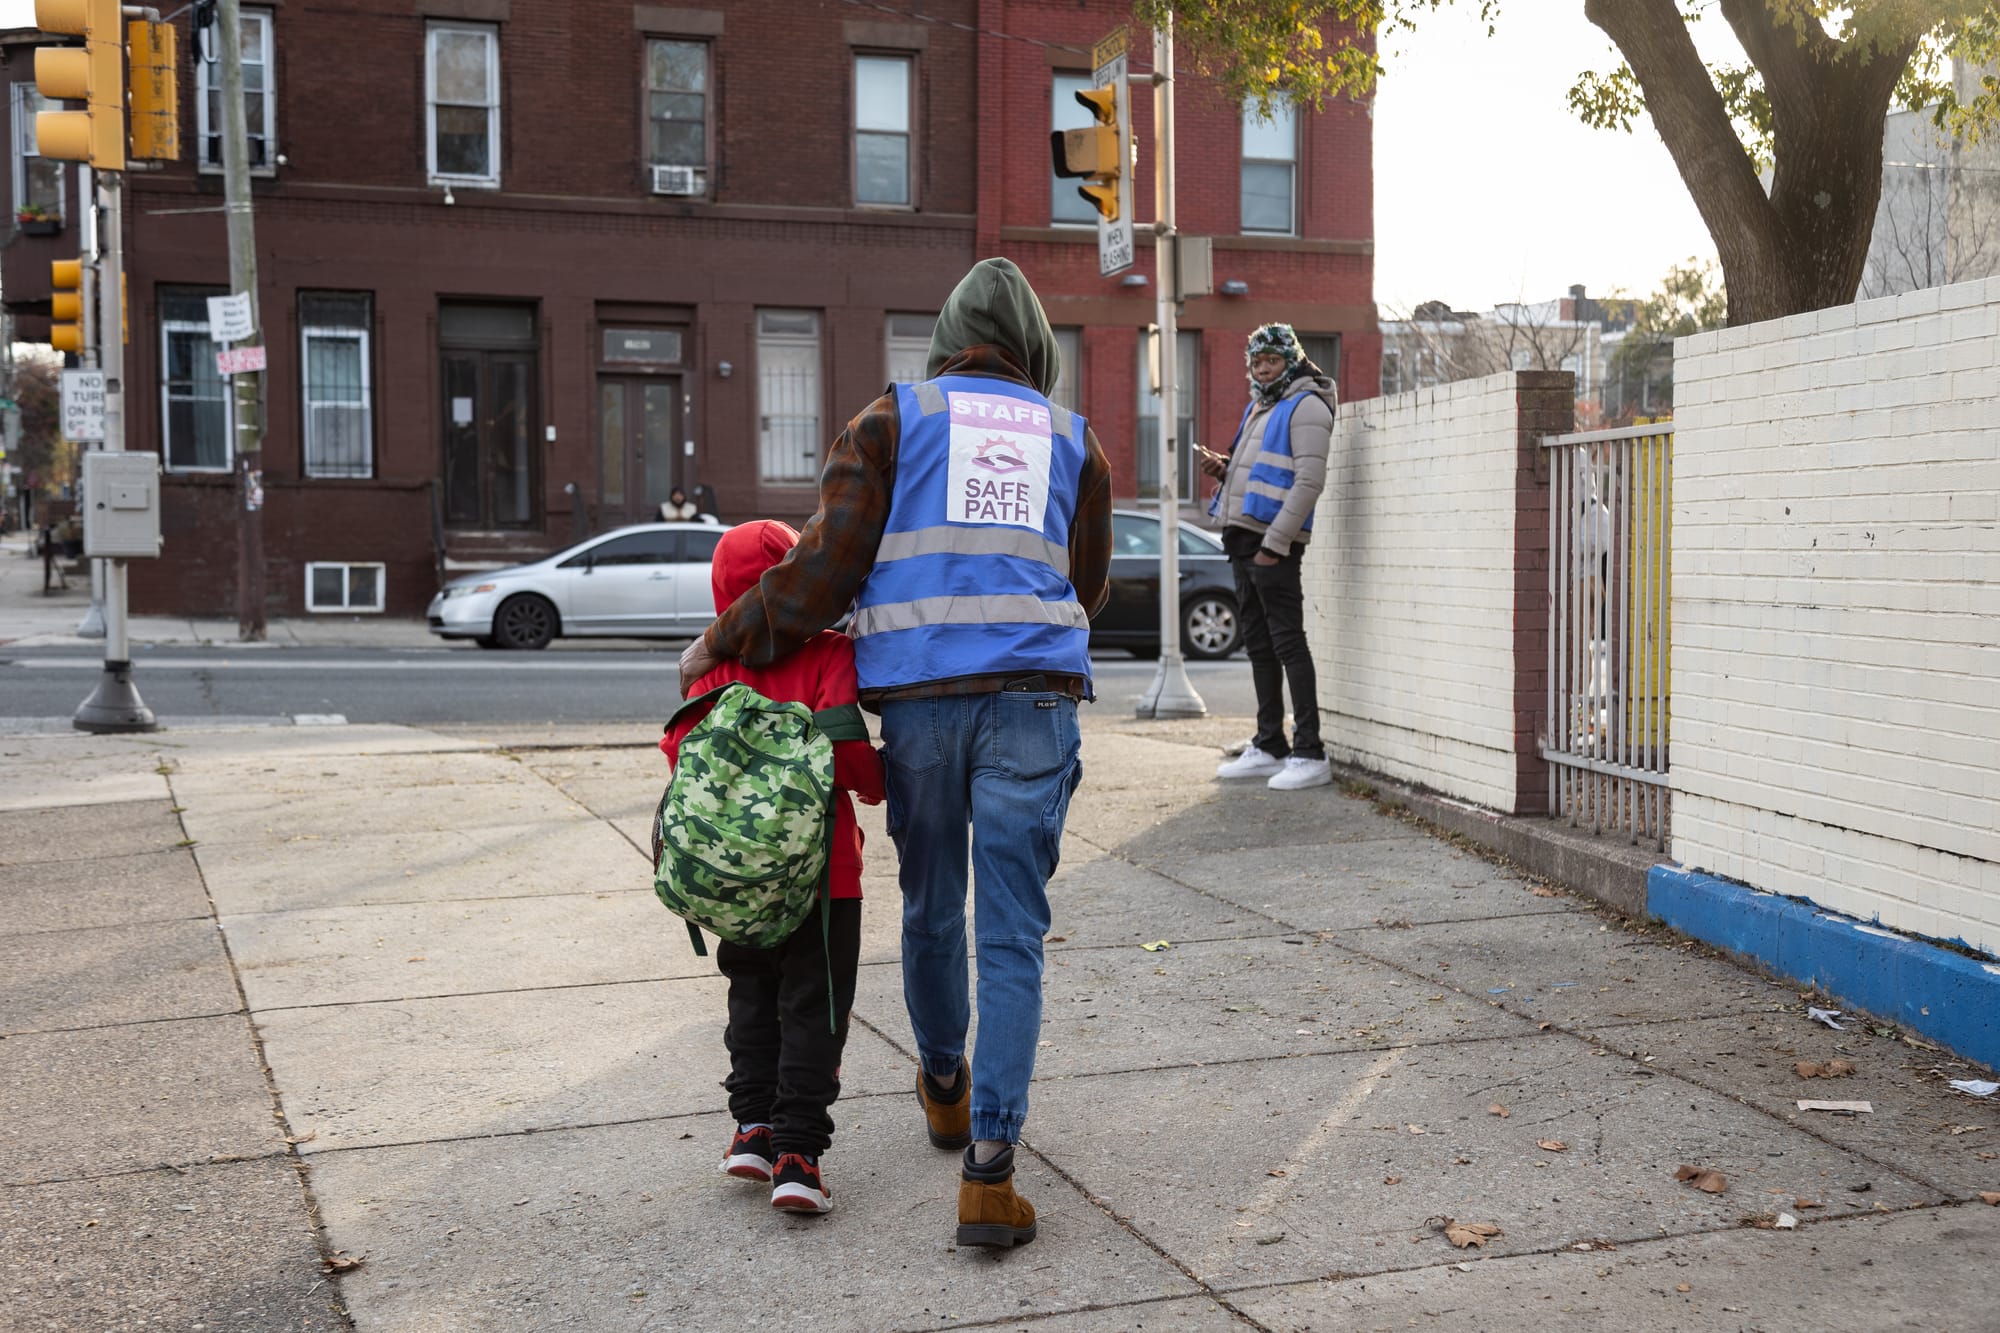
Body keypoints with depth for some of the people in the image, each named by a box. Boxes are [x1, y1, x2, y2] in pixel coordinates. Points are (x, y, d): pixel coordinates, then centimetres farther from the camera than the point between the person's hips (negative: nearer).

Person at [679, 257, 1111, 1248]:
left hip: (919, 699, 0)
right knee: (1011, 935, 0)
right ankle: (988, 1170, -5)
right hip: (1034, 697, 0)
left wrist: (725, 640, 8)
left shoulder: (892, 419, 8)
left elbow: (828, 565, -1)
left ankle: (943, 1088, 41)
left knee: (931, 907, 18)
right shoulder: (1073, 441, 16)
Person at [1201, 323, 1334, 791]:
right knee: (1259, 645, 12)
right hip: (1243, 539, 9)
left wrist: (1275, 543, -21)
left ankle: (1309, 754, -7)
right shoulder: (1259, 407, 20)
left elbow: (1309, 482, -17)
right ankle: (1269, 748, 19)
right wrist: (1224, 468, 8)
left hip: (1274, 542, -9)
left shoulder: (1305, 406, -8)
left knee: (1288, 643, -9)